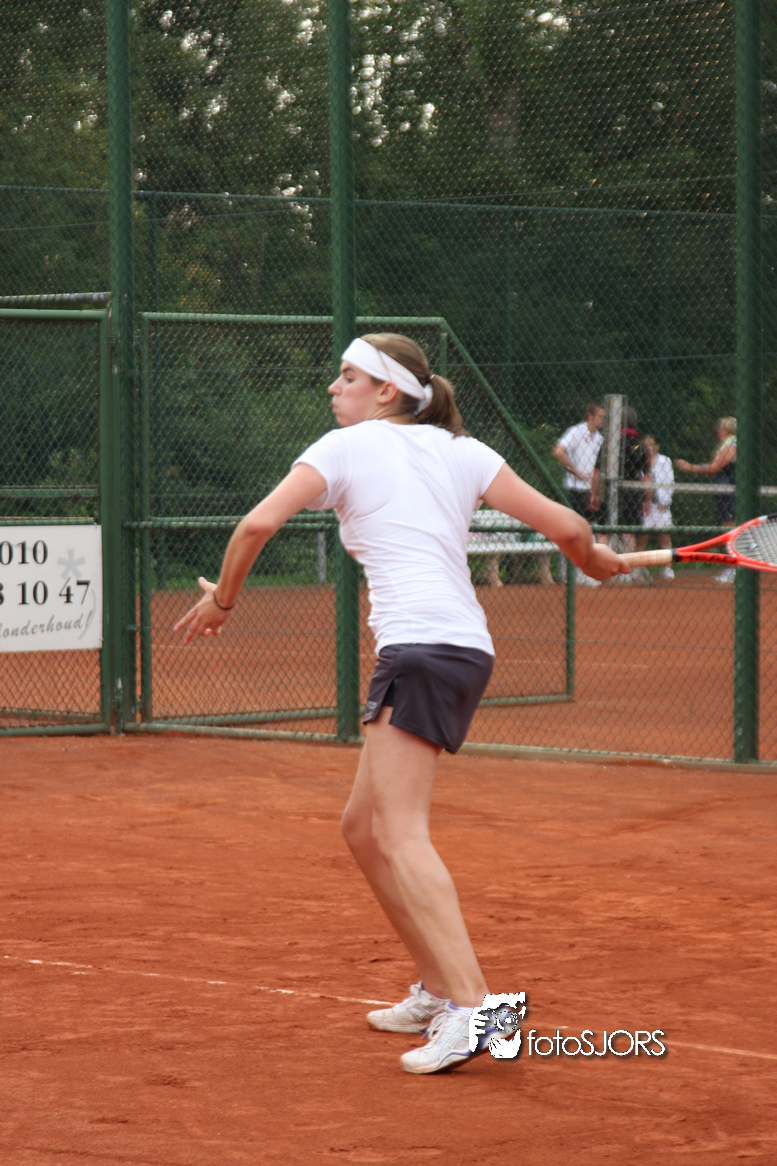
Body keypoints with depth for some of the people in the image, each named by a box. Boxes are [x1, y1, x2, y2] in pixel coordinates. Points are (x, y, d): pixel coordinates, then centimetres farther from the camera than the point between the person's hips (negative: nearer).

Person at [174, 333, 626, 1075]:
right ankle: (436, 991, 23)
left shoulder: (345, 447, 4)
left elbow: (258, 523, -7)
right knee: (364, 827, 18)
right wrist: (594, 561, 33)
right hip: (467, 647, 8)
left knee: (399, 836, -15)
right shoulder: (460, 452, 17)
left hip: (418, 648, -8)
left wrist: (222, 598, 9)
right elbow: (564, 524, 11)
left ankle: (470, 1007, -28)